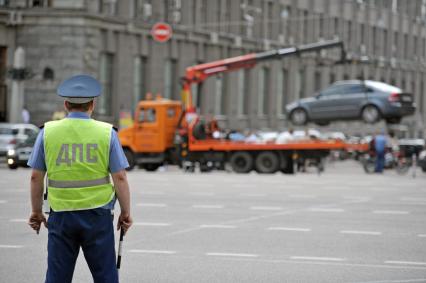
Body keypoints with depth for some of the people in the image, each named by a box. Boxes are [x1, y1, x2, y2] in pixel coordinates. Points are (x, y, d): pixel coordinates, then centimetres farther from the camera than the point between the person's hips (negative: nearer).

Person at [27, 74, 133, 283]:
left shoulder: (48, 132, 0)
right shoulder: (106, 133, -3)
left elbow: (36, 177, 3)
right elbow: (120, 178, -5)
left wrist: (36, 211, 14)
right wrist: (126, 212, 5)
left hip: (61, 214, 1)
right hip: (97, 216, -1)